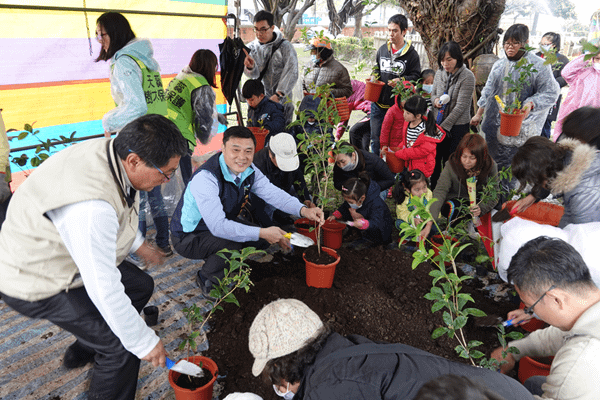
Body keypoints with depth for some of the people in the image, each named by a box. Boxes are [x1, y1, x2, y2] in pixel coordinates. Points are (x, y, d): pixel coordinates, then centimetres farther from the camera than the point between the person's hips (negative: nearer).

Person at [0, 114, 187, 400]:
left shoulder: (110, 151, -12)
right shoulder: (91, 208, -41)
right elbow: (104, 290, -34)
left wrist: (137, 243, 20)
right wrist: (144, 343, -22)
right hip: (38, 283, -9)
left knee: (141, 286, 18)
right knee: (124, 346, -11)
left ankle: (84, 350, 38)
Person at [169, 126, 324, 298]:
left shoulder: (249, 170, -9)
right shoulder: (204, 178, -34)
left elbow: (272, 193, -14)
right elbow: (218, 226, -38)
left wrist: (303, 210, -31)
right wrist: (262, 233, -39)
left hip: (222, 225, 8)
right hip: (189, 237, -8)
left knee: (263, 239, 0)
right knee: (232, 244, -33)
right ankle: (205, 278, -2)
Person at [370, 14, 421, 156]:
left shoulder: (411, 54, -3)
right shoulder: (382, 49, 10)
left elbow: (415, 76, -2)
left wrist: (401, 81, -20)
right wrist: (374, 77, 2)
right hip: (379, 103, 4)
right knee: (375, 139, 10)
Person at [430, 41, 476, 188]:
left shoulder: (467, 77, -14)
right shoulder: (440, 73, 4)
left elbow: (461, 106, -16)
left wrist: (444, 126, -16)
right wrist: (435, 100, -7)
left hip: (457, 127, -5)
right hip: (438, 123, 5)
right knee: (434, 159, 10)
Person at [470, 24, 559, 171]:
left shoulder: (539, 66, -5)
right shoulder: (499, 65, 14)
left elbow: (550, 93, -8)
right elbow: (488, 91, 21)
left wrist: (531, 104, -25)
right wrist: (478, 114, 20)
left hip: (521, 130, -6)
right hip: (495, 125, 6)